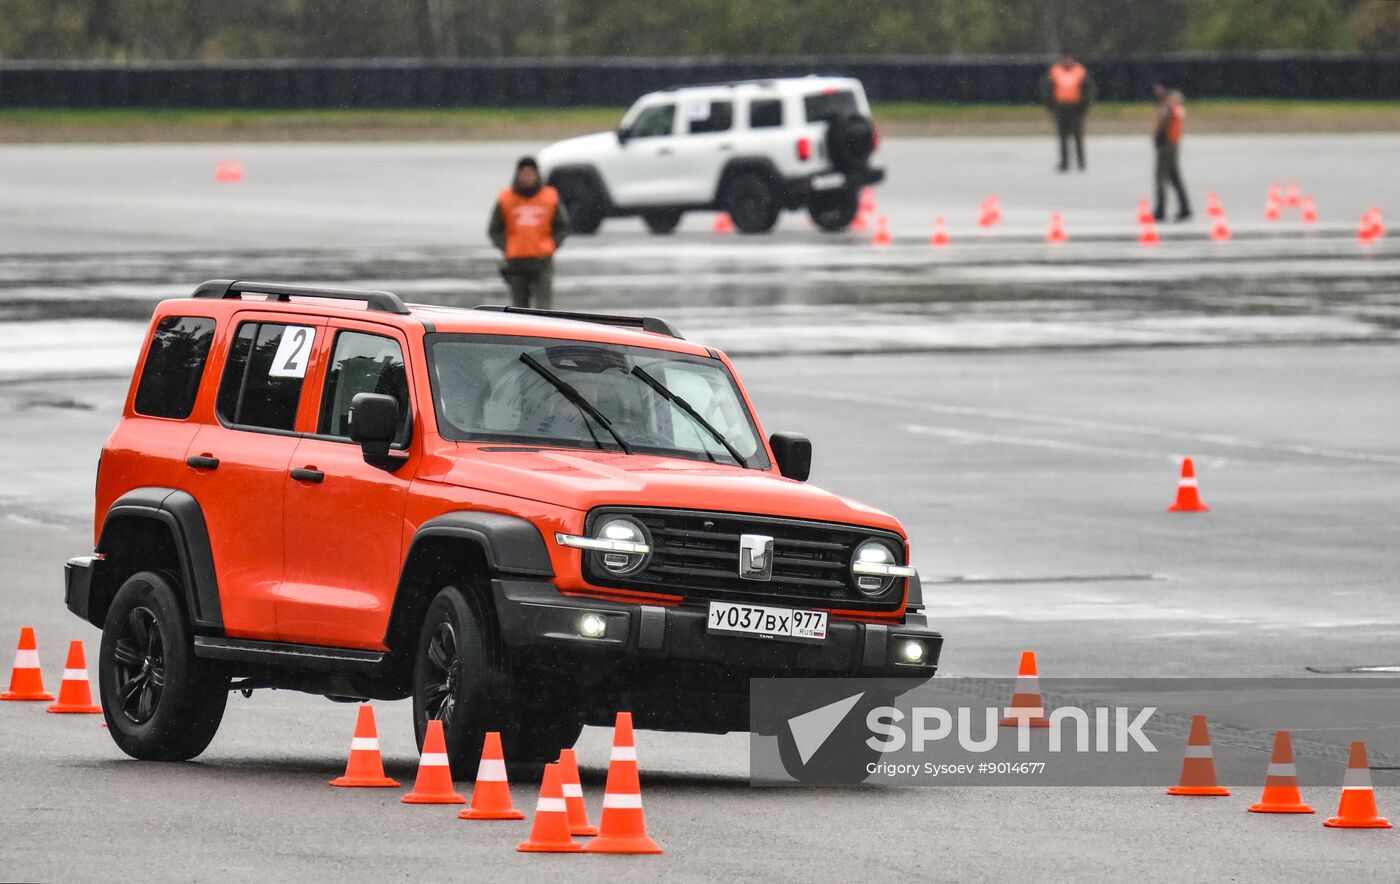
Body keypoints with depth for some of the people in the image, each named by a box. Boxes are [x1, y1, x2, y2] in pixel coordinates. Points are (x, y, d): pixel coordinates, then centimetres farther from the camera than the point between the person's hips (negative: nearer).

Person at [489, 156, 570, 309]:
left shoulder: (550, 197, 3)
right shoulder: (505, 199, 4)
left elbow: (562, 227, 9)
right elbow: (494, 230, 9)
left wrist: (550, 247, -4)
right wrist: (506, 248, -5)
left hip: (542, 259, -1)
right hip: (516, 261, 1)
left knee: (543, 305, -11)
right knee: (519, 304, 5)